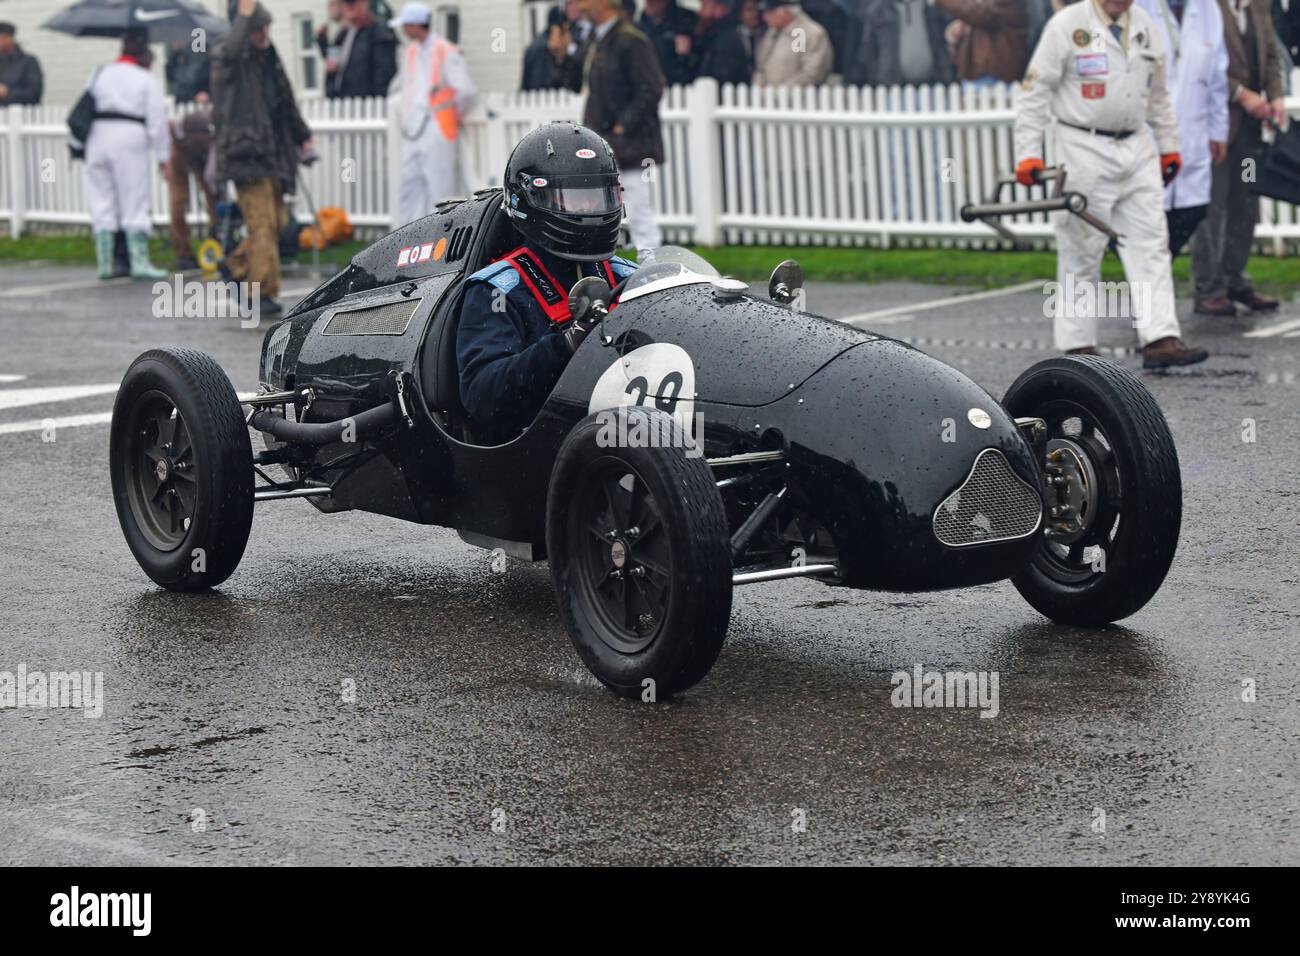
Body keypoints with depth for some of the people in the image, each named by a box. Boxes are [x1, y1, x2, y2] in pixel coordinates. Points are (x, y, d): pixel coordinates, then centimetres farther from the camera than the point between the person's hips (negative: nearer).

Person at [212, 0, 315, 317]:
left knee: (277, 221, 11)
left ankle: (234, 266, 28)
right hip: (245, 150, -8)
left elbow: (286, 103, 29)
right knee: (261, 223, -12)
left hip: (272, 153, 8)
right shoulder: (225, 58, -8)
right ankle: (262, 293, -11)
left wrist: (302, 136, 33)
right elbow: (230, 51, -36)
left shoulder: (269, 59, 17)